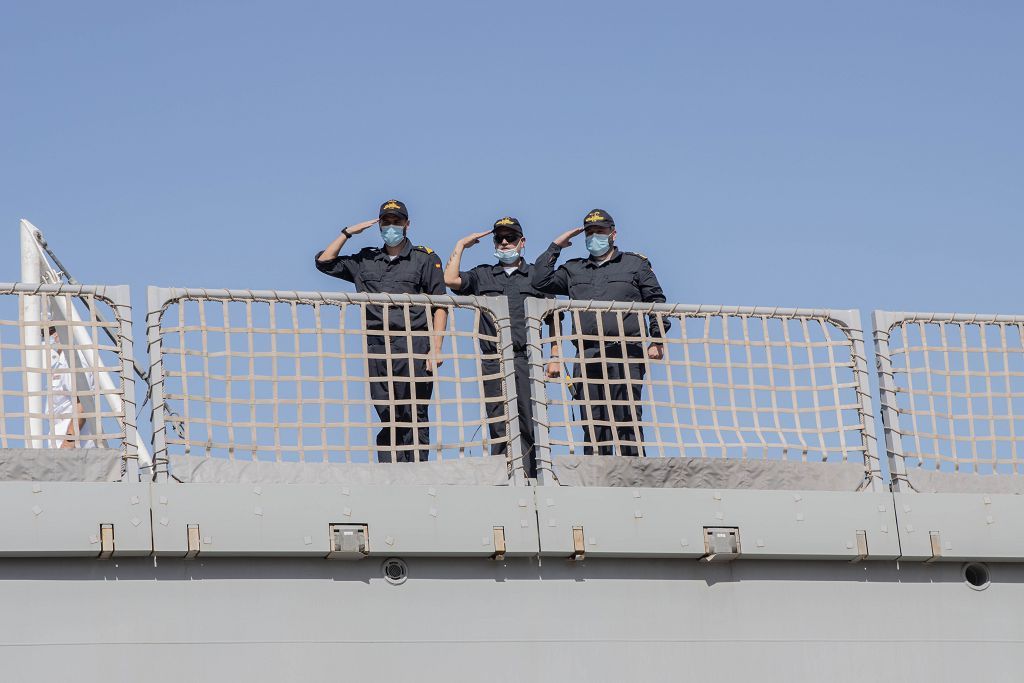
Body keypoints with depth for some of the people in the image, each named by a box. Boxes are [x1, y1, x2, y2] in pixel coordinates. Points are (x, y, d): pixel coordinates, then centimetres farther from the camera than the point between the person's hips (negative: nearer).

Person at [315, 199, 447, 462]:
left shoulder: (426, 259, 9)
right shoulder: (366, 261, 21)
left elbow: (440, 306, 3)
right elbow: (325, 261, 21)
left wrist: (435, 349, -7)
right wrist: (348, 233, 14)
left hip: (413, 345, -4)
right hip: (378, 349, 4)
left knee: (415, 417, -7)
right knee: (387, 418, 0)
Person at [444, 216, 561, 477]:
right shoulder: (482, 275, 19)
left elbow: (553, 319, 13)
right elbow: (451, 280, 1)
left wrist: (554, 357, 3)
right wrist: (461, 246, 9)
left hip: (528, 360, -1)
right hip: (494, 361, 1)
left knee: (529, 426, -6)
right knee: (500, 428, -5)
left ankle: (531, 479, -7)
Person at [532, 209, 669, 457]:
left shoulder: (635, 264, 17)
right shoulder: (573, 269, 25)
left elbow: (656, 301, 12)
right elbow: (540, 281, 13)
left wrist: (657, 339, 0)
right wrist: (556, 247, 17)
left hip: (625, 355, -3)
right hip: (588, 357, 3)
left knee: (627, 422, -10)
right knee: (593, 425, -3)